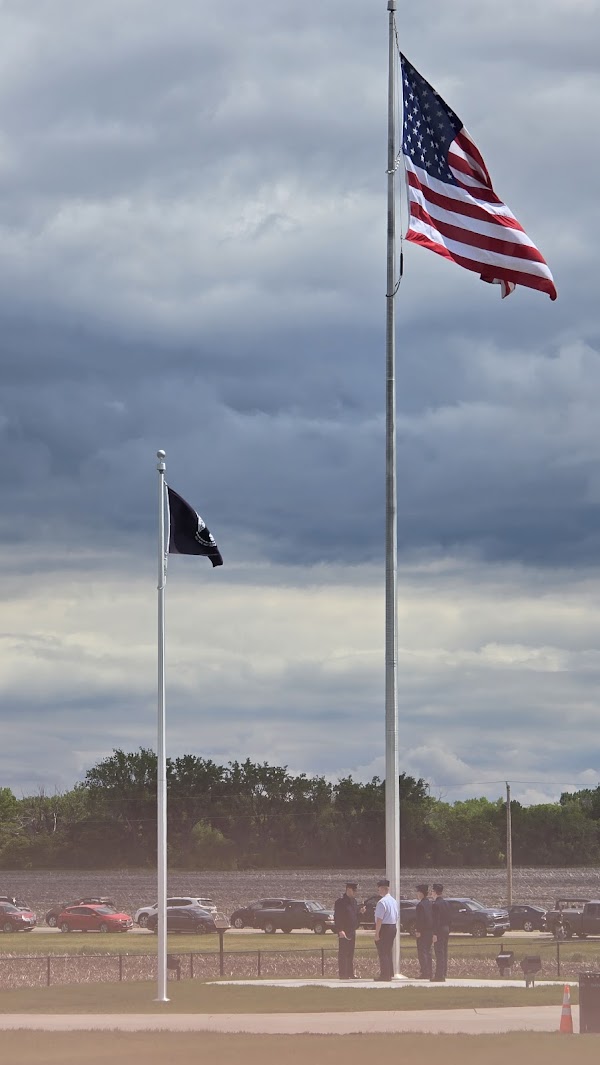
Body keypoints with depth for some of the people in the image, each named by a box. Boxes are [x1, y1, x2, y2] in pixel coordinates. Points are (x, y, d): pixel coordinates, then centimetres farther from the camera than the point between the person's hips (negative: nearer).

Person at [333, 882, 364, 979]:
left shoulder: (353, 901, 16)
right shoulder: (340, 901, -11)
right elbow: (337, 917, -16)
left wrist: (360, 912, 3)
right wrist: (340, 930, -22)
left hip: (352, 931, 9)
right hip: (344, 932, -9)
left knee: (350, 954, 12)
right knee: (343, 953, -6)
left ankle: (350, 974, 17)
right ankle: (343, 974, -5)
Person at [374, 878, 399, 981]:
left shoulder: (382, 902, -18)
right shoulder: (394, 901, 11)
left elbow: (379, 919, -20)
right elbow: (396, 917, 17)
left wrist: (377, 933, -18)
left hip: (384, 928, -9)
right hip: (393, 927, 9)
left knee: (383, 953, -3)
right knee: (389, 952, 16)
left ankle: (385, 975, -3)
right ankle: (390, 974, 19)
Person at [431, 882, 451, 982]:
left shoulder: (435, 904, -14)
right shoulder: (447, 903, 12)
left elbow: (436, 920, -19)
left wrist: (435, 934, -19)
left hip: (439, 931, -9)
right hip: (446, 930, 9)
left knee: (439, 953, -8)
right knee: (444, 953, 12)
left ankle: (439, 975, -8)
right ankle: (443, 974, 16)